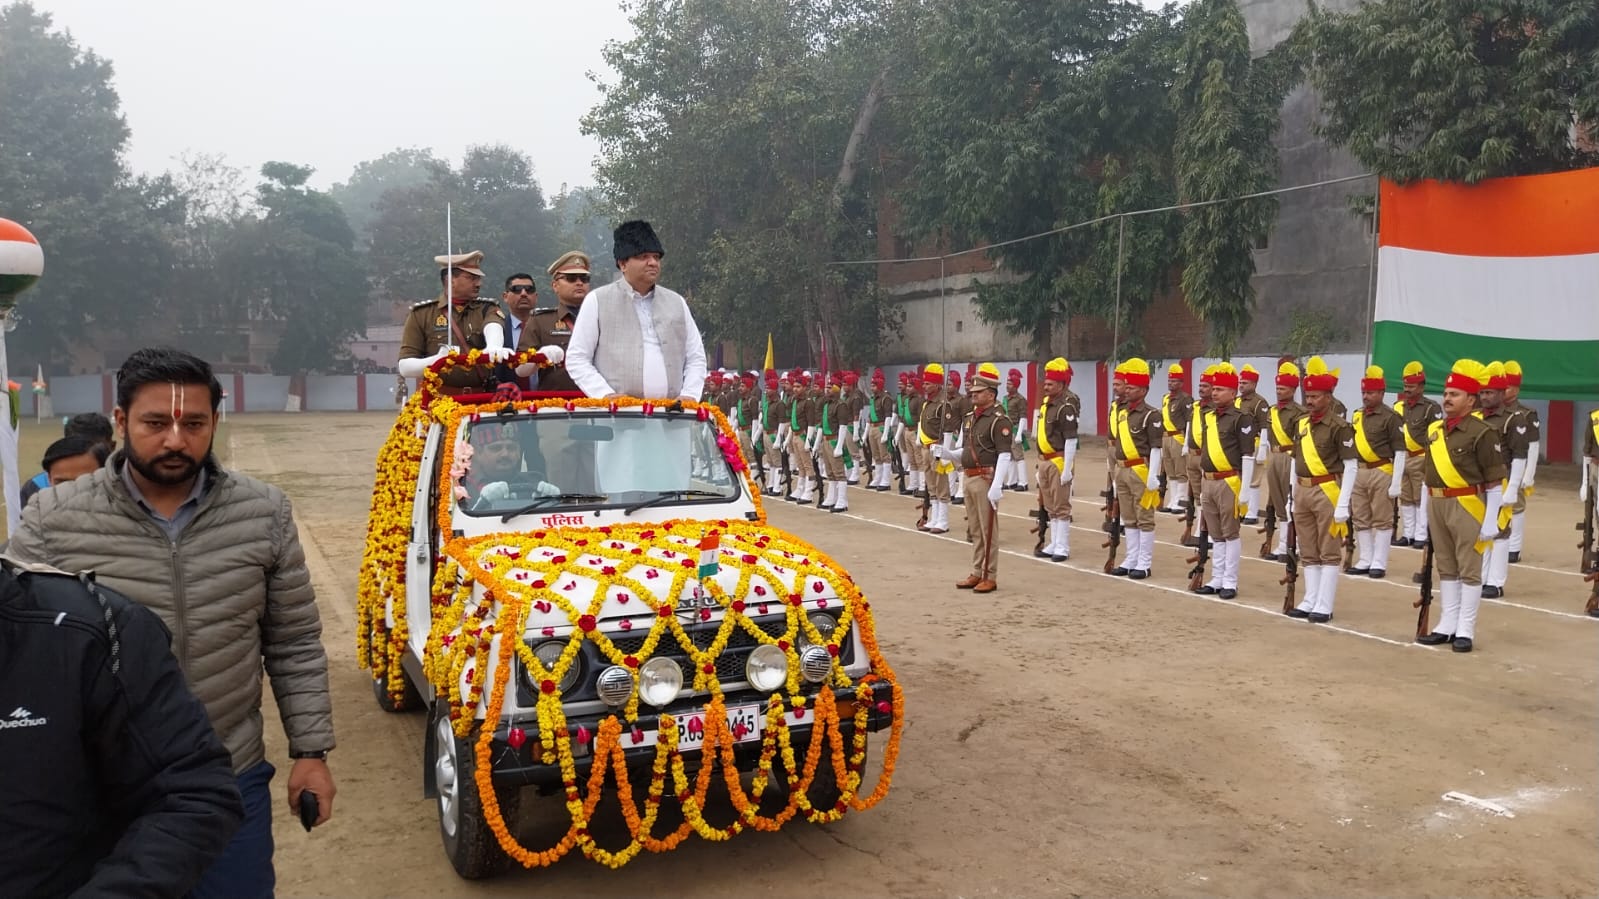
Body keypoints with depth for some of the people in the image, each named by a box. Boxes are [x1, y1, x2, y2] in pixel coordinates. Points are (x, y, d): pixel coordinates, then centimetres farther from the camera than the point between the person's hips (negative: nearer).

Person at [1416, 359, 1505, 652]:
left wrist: (1491, 521, -13)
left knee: (1469, 569, 1)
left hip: (1468, 506, -7)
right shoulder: (1434, 430, 10)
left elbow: (1495, 482, -10)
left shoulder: (1482, 432, -10)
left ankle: (1465, 631, 9)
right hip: (1438, 505, 7)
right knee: (1446, 568, 13)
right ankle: (1447, 625, 22)